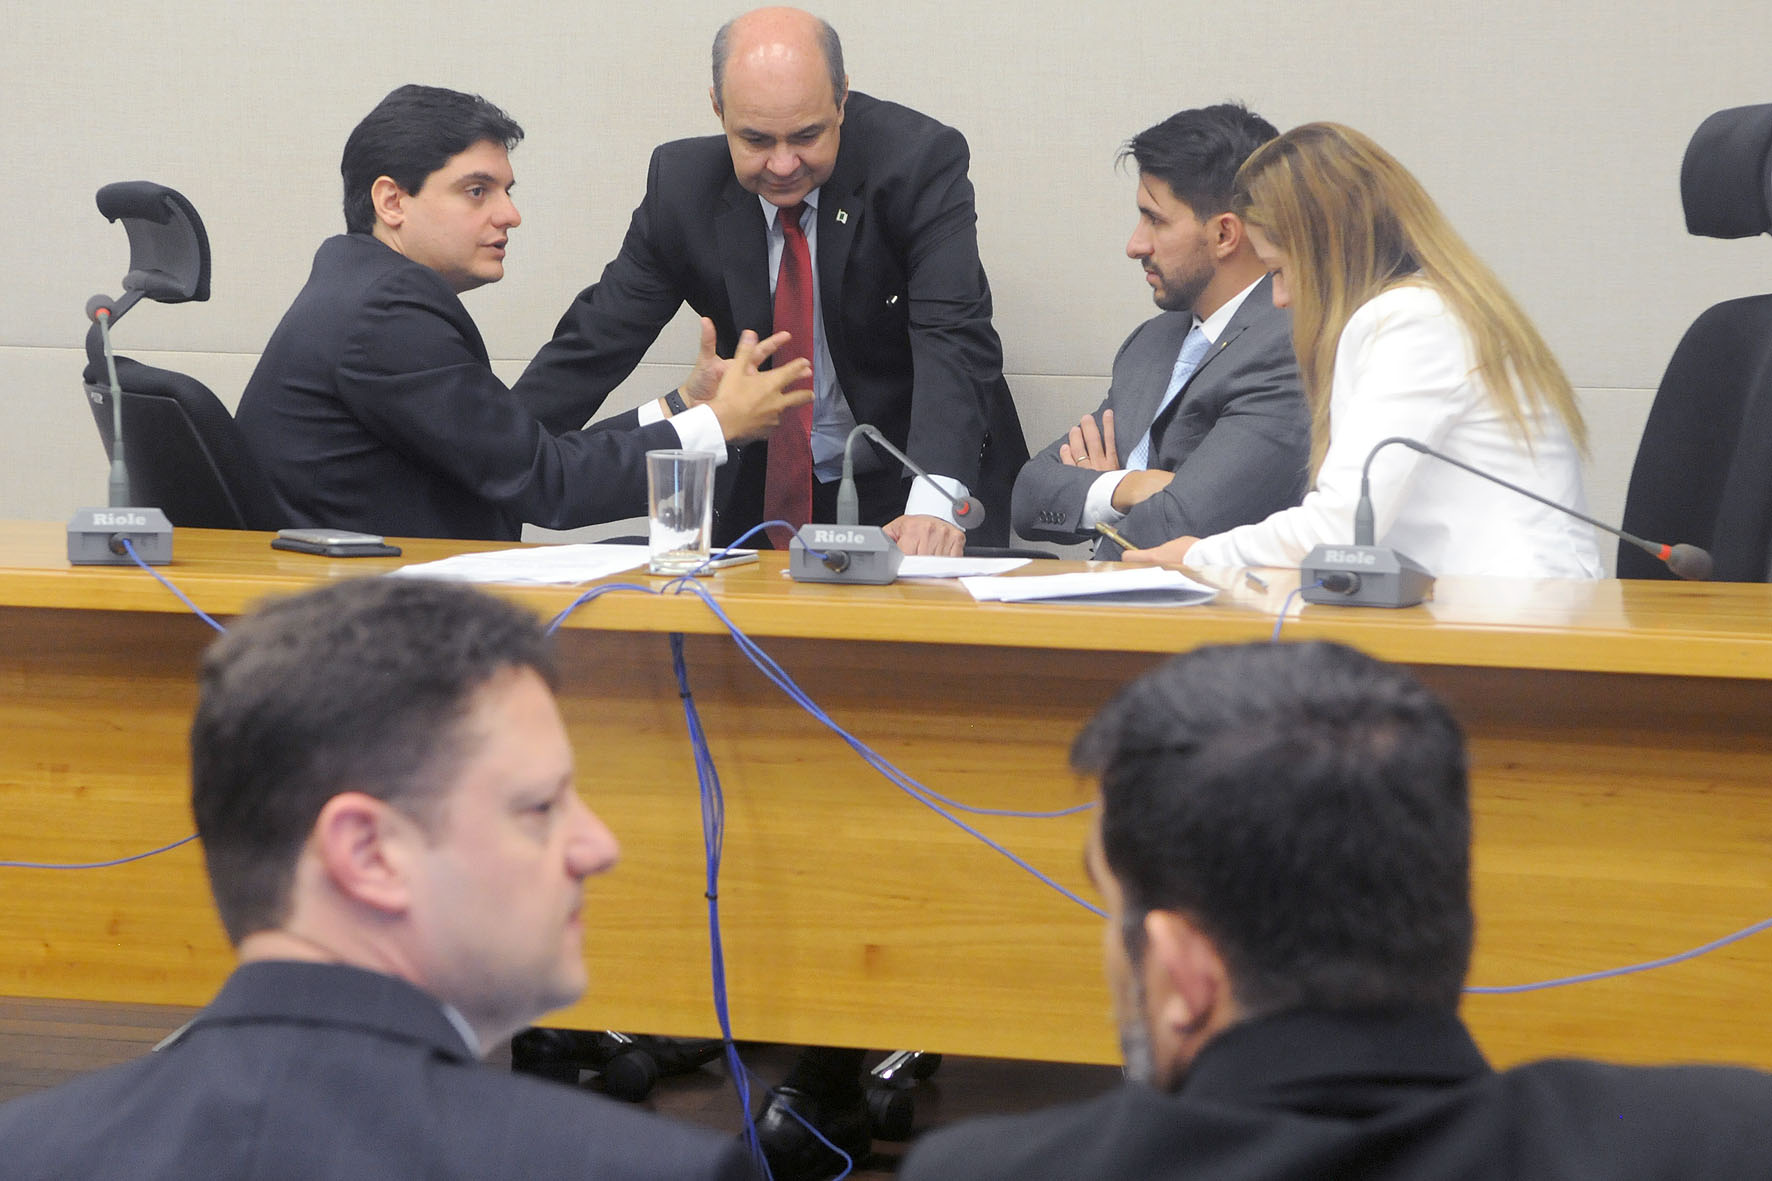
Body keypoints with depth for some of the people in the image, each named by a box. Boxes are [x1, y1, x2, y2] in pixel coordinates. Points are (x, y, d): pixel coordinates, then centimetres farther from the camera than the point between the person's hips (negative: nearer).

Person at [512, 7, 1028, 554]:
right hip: (763, 487, 3)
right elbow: (596, 343, 1)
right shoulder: (681, 184, -6)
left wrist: (935, 502, -42)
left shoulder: (921, 160, -16)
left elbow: (955, 338, -26)